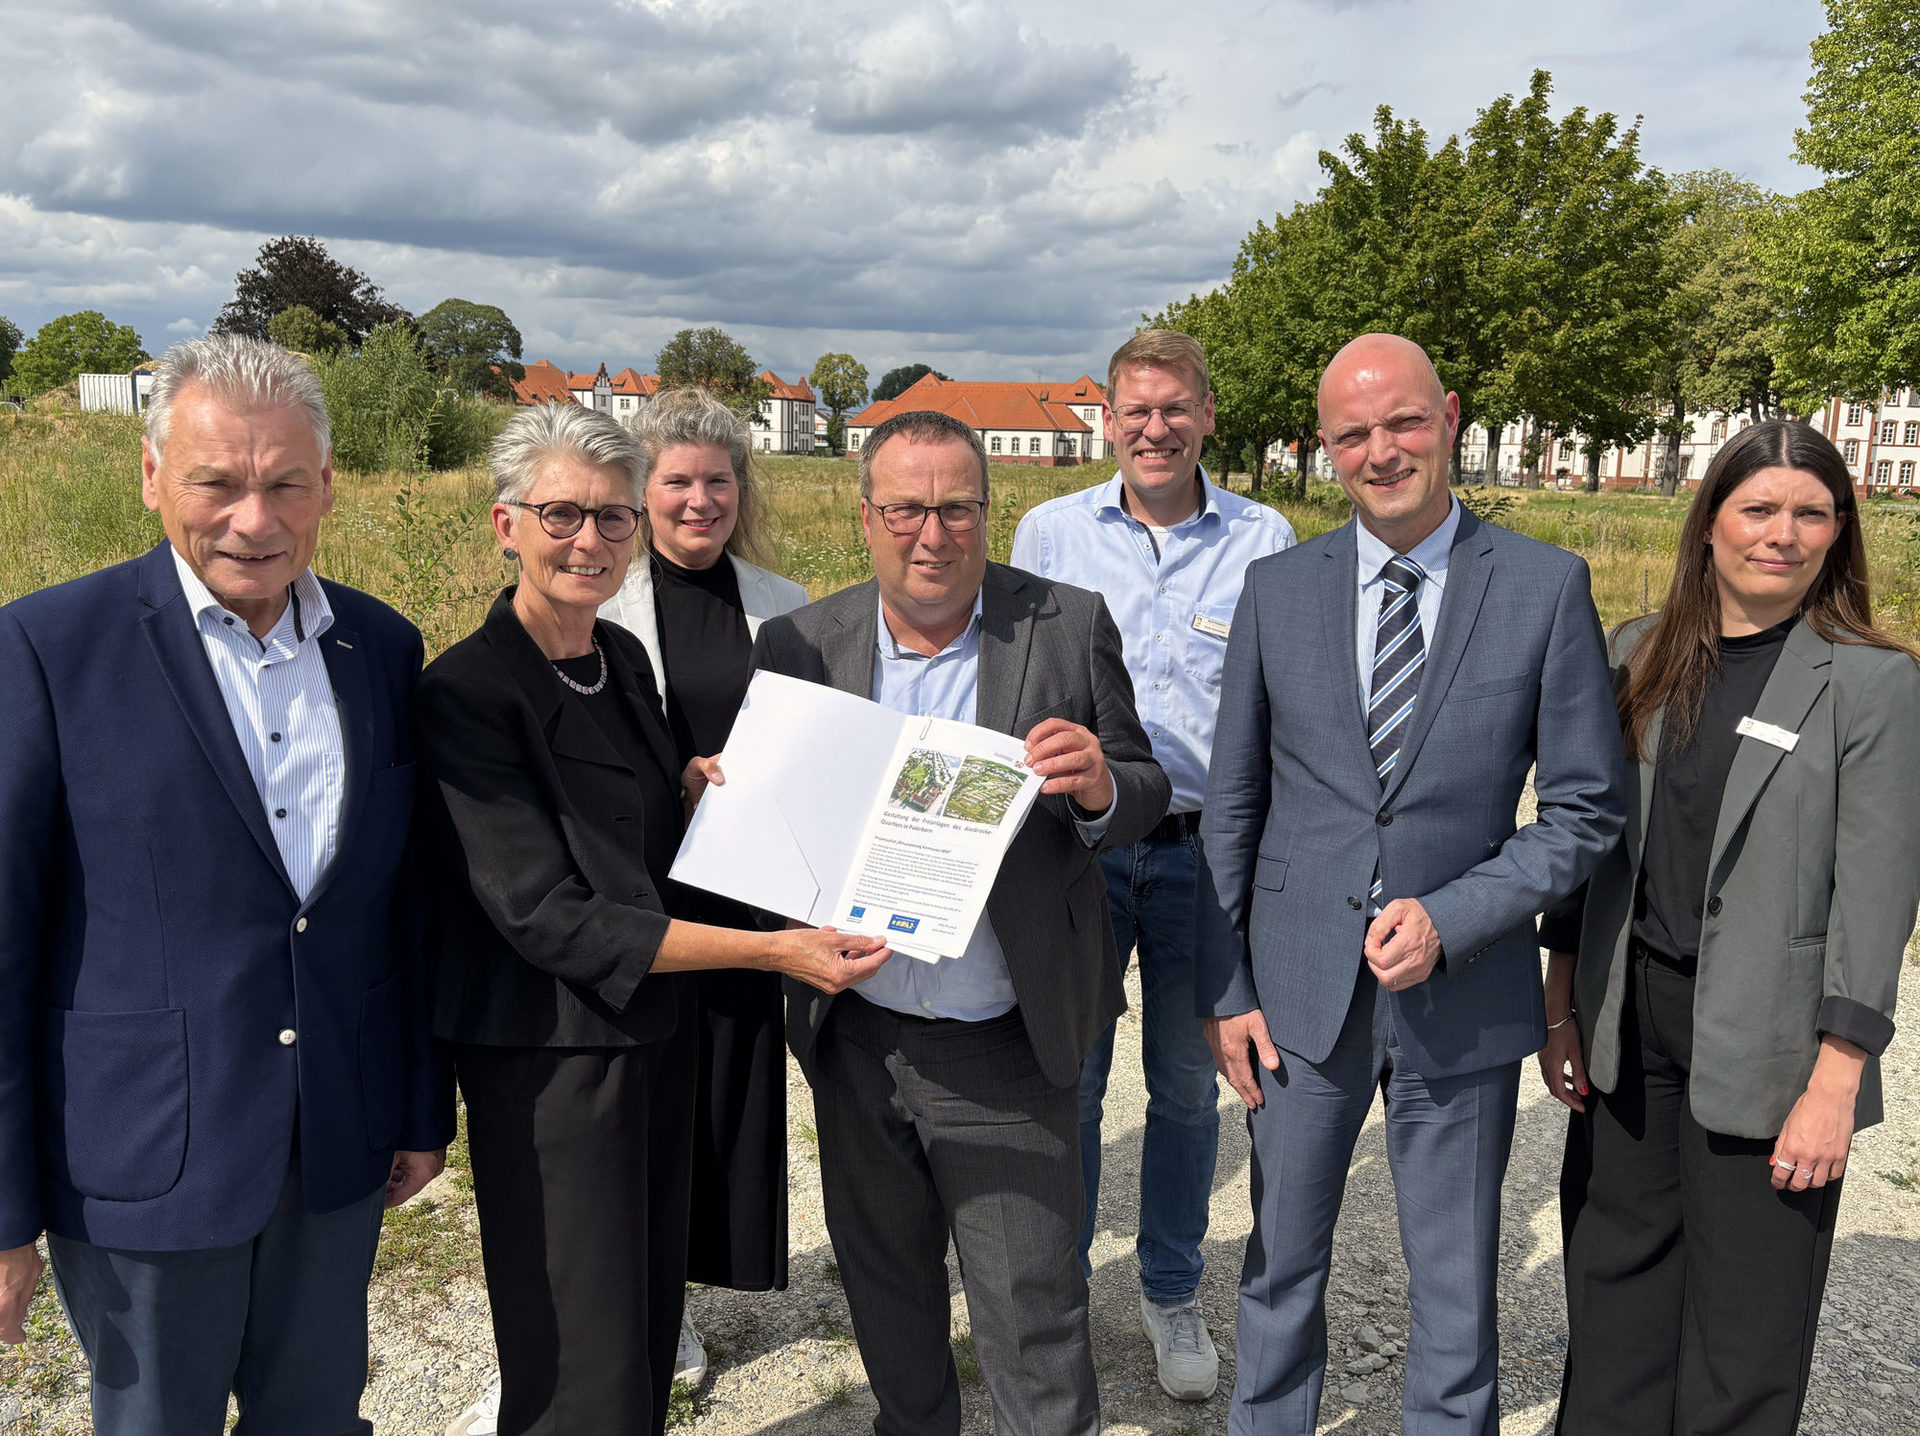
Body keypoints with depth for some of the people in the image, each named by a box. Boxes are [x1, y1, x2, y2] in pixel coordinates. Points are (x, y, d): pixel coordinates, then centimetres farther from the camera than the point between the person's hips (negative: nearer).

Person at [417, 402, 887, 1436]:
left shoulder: (623, 656, 5)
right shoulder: (466, 691, -19)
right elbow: (545, 914, -23)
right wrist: (768, 950, -26)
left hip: (655, 1029, 8)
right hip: (549, 1052, -7)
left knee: (650, 1318, 20)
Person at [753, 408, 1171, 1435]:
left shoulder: (1070, 628, -6)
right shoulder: (799, 645, -1)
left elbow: (1143, 795, -2)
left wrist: (1099, 789, -25)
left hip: (1005, 1051, -3)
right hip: (856, 1038, 3)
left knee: (1032, 1311, 8)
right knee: (884, 1288, 23)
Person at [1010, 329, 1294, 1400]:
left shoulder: (1266, 541, -1)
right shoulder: (1050, 532, 1)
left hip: (1206, 849, 0)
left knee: (1188, 1088, 13)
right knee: (1067, 1081, 10)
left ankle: (1174, 1294, 34)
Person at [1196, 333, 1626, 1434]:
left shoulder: (1548, 586, -5)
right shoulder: (1277, 590, 0)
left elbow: (1587, 808, -3)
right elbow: (1232, 806, 4)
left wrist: (1449, 919, -15)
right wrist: (1225, 990, 1)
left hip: (1463, 998, -1)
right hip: (1302, 992, 2)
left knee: (1457, 1297, 14)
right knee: (1282, 1269, 18)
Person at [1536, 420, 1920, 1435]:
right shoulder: (1638, 656, 6)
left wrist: (1835, 1087, -13)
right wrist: (1562, 1009, 7)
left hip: (1764, 1046, -4)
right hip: (1628, 1019, 4)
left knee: (1744, 1336, 7)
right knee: (1616, 1281, 15)